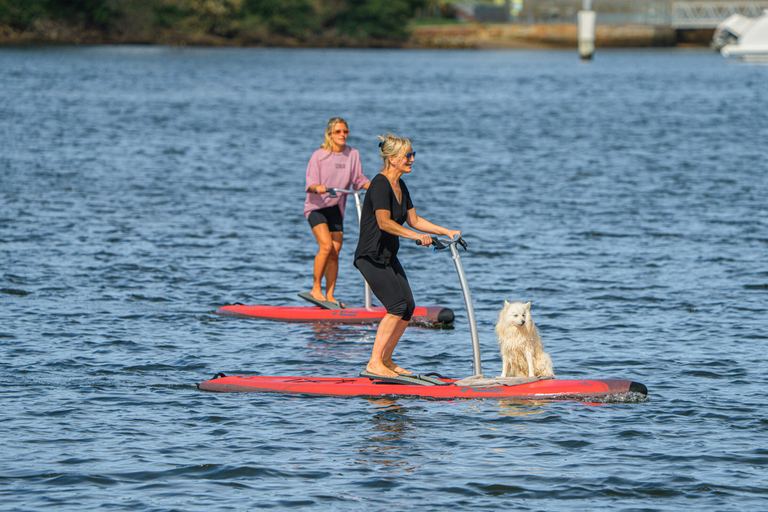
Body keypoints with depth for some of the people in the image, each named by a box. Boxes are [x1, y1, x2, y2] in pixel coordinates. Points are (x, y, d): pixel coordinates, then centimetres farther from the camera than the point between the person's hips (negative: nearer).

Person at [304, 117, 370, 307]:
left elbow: (359, 180, 8)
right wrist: (318, 188, -34)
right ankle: (316, 289, -9)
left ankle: (330, 295, 8)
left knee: (335, 253, 2)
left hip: (336, 208, 5)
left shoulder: (352, 154, 5)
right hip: (316, 206, -5)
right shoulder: (319, 156, -8)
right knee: (326, 246, -21)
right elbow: (310, 182, -13)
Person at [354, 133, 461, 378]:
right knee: (397, 306, -17)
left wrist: (447, 232, 13)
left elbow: (414, 220, 20)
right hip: (371, 256, -10)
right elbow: (384, 222, -30)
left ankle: (386, 360, 14)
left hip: (389, 257, 10)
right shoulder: (380, 184, -18)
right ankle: (374, 363, -13)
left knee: (408, 307, 4)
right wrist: (417, 236, -37)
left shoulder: (400, 186, 12)